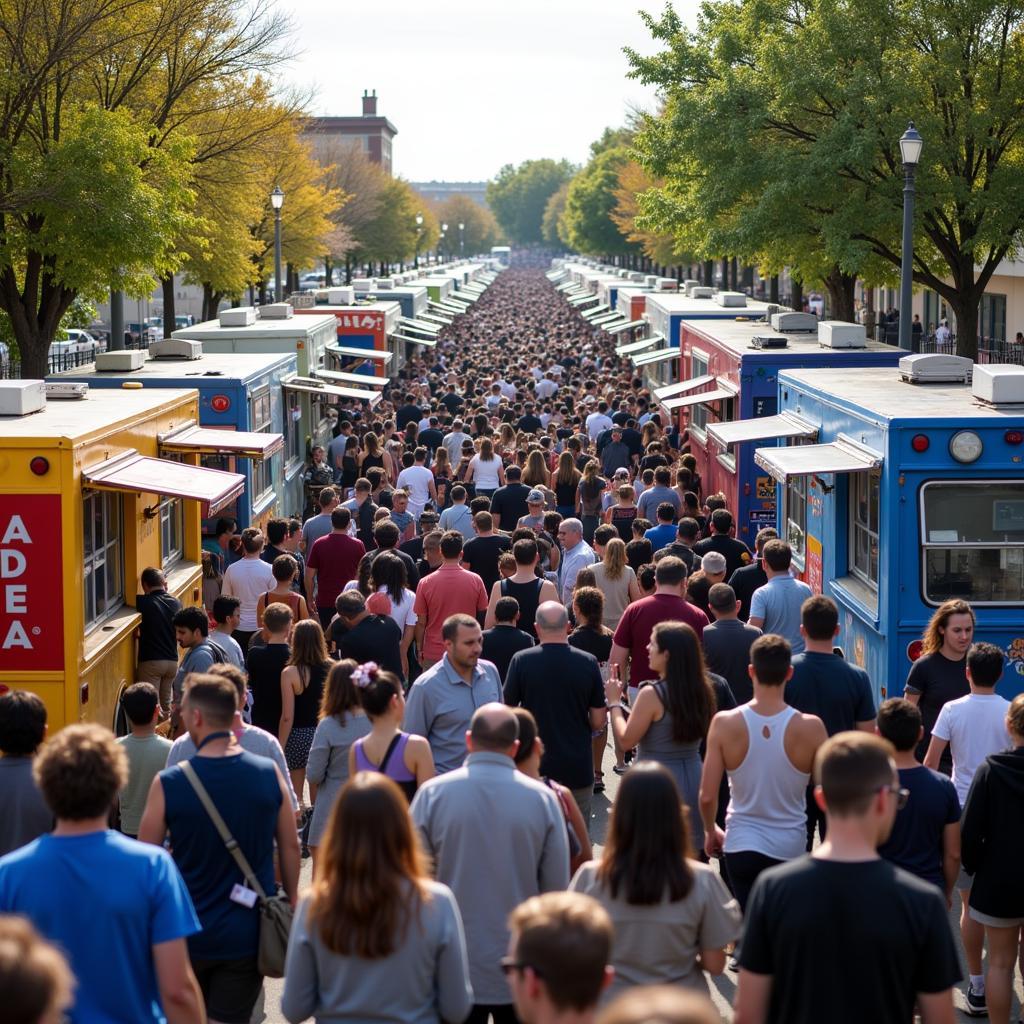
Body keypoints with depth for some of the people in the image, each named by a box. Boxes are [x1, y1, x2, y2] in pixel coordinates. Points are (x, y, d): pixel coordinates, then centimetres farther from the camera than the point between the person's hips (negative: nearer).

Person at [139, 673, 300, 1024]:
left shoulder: (169, 784, -13)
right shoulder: (269, 774, -7)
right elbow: (290, 845, 2)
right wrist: (291, 904, 17)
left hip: (188, 934, -1)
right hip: (247, 935, 1)